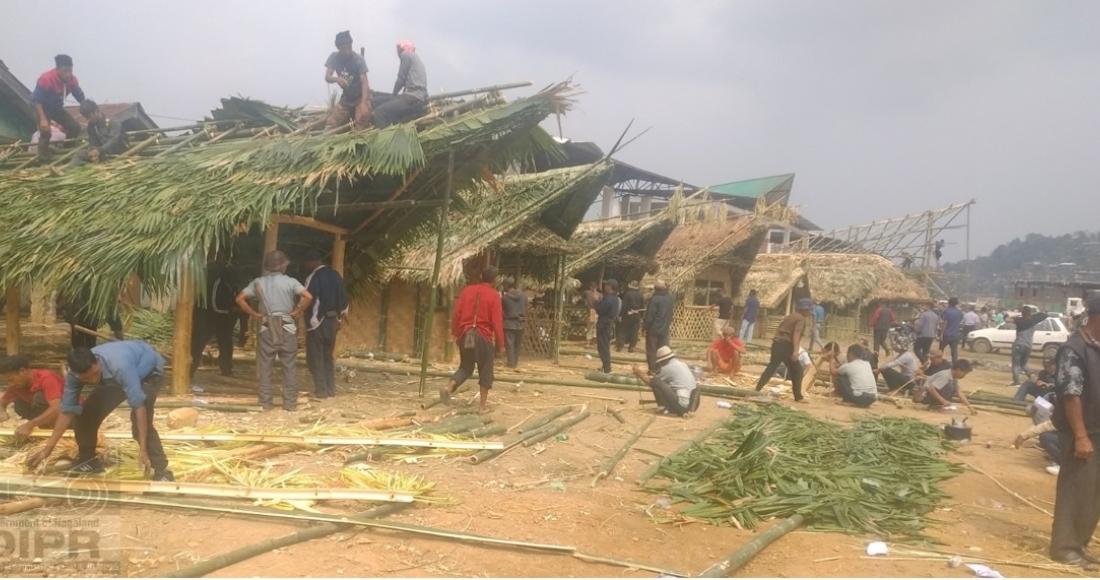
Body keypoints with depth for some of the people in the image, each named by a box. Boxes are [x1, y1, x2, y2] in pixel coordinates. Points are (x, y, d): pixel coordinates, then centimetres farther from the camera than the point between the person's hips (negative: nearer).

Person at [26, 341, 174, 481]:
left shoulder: (120, 367, -45)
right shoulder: (75, 375, -25)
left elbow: (138, 406, -44)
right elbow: (67, 410, -15)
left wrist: (142, 449, -46)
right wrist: (47, 449, -17)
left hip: (149, 370, -6)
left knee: (140, 421, -26)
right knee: (86, 414, -2)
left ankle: (161, 470, -15)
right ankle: (87, 460, 21)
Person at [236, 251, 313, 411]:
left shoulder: (258, 282, 6)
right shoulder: (289, 281, -2)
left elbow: (240, 299, 3)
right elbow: (308, 296, -16)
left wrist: (255, 314, 6)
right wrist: (296, 312, -5)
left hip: (266, 328, 2)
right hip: (287, 328, -2)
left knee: (265, 367, 8)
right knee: (289, 367, 5)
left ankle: (265, 402, 10)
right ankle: (290, 402, 7)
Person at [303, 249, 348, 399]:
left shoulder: (313, 278, -13)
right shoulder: (335, 275, 8)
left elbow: (306, 300, -16)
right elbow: (344, 298, 12)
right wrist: (341, 317, 19)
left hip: (317, 321, -7)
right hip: (333, 321, 7)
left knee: (315, 357, 2)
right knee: (328, 356, 15)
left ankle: (321, 391, 0)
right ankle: (331, 390, 15)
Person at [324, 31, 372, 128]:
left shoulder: (358, 59, -19)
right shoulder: (334, 57, -9)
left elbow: (364, 82, -25)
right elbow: (327, 78, -13)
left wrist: (363, 102, -40)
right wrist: (337, 79, -37)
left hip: (361, 96, -3)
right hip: (346, 97, 3)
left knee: (363, 116, -31)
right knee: (330, 125, -8)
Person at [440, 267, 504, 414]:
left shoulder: (467, 290, 7)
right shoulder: (494, 295, -5)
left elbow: (457, 313, 6)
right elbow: (497, 322, -8)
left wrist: (455, 333, 15)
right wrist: (500, 344, -1)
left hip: (465, 334, 4)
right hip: (484, 336, -4)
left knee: (465, 367, 17)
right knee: (485, 370, 8)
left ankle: (449, 386, -7)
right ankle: (483, 404, 9)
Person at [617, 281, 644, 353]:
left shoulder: (627, 294, -11)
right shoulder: (640, 294, 1)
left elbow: (624, 305, -13)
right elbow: (643, 306, 5)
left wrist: (620, 315, -9)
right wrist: (641, 316, 12)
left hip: (627, 315, -3)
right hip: (637, 316, 3)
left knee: (622, 330, 6)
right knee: (634, 332, 7)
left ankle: (619, 345, 3)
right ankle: (631, 347, 5)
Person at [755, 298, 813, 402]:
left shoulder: (790, 316, 20)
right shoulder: (801, 319, -5)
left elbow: (779, 329, 23)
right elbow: (796, 334, -19)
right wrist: (795, 351, -27)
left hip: (777, 343, 8)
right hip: (786, 345, -8)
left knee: (771, 367, 13)